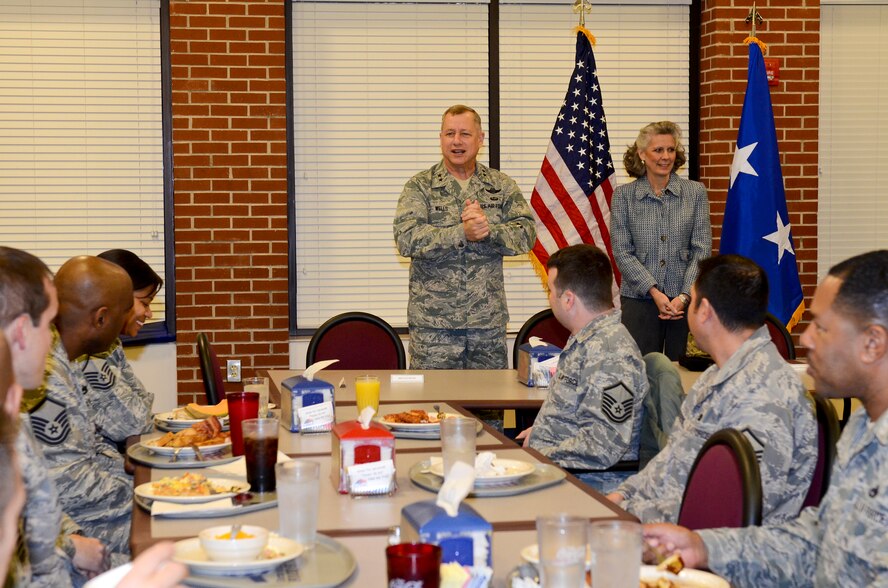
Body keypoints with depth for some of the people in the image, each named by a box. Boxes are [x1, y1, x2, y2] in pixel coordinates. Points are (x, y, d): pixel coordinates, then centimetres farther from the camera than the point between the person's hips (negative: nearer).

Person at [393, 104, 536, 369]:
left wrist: (488, 229, -19)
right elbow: (406, 239, -14)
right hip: (433, 321, -2)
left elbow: (526, 234, -1)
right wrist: (463, 233, -21)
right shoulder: (420, 186, 1)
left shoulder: (502, 186, 9)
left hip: (489, 319, 2)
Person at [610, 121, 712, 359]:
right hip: (638, 301, -1)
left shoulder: (695, 192, 5)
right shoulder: (623, 195, 3)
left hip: (686, 301, 1)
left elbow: (702, 249, 1)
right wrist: (654, 292, -12)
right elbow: (622, 252, -2)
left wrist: (684, 296, -10)